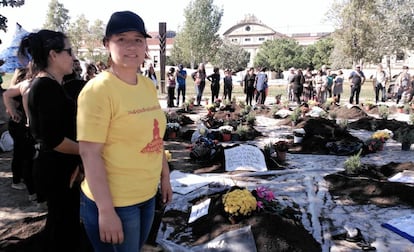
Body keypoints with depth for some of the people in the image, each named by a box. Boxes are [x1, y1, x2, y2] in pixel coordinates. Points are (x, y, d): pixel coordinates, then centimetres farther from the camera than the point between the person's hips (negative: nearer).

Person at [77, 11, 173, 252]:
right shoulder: (98, 89, -18)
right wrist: (105, 210, -21)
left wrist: (165, 176, 14)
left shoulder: (148, 85, 4)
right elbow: (90, 153, -20)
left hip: (147, 195, 7)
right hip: (113, 202, -7)